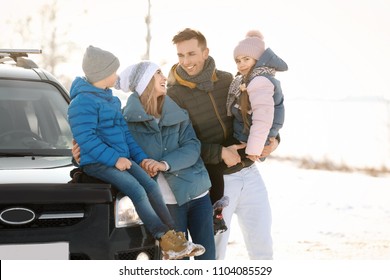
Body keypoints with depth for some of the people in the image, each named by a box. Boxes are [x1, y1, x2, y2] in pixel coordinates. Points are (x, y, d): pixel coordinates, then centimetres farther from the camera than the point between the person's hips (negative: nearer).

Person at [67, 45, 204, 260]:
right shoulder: (82, 102, -12)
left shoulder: (111, 100, 20)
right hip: (96, 162, -8)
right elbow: (86, 139, -20)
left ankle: (174, 237, -16)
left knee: (151, 186, -12)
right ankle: (165, 238, -25)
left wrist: (141, 157, 11)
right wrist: (114, 159, -22)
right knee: (137, 190, -26)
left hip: (121, 159, 8)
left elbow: (125, 132, 22)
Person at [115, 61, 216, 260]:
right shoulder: (127, 119, -3)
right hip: (168, 201, -3)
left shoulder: (178, 114, 6)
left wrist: (165, 164, -20)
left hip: (197, 193, 3)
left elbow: (192, 148, -5)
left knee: (207, 257, 4)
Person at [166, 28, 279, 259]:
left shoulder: (227, 80, 5)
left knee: (262, 243, 10)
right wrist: (220, 153, -21)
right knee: (214, 250, 3)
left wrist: (272, 139, -3)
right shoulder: (174, 96, -8)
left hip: (249, 173, 4)